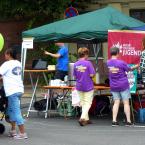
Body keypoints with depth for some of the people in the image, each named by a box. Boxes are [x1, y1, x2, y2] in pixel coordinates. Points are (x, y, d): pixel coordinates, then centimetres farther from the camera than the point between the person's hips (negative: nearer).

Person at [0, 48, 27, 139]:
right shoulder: (18, 63, 15)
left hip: (12, 91, -8)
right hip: (19, 89, 8)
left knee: (16, 112, -7)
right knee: (11, 110, 20)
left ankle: (23, 133, -9)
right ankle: (13, 131, 23)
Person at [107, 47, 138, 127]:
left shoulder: (108, 63, -3)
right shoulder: (121, 63, -16)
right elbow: (129, 69, -2)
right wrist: (135, 66, 17)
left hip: (113, 86, 4)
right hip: (123, 85, -4)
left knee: (116, 102, 8)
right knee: (126, 103, 2)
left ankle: (114, 121, 1)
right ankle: (128, 121, 4)